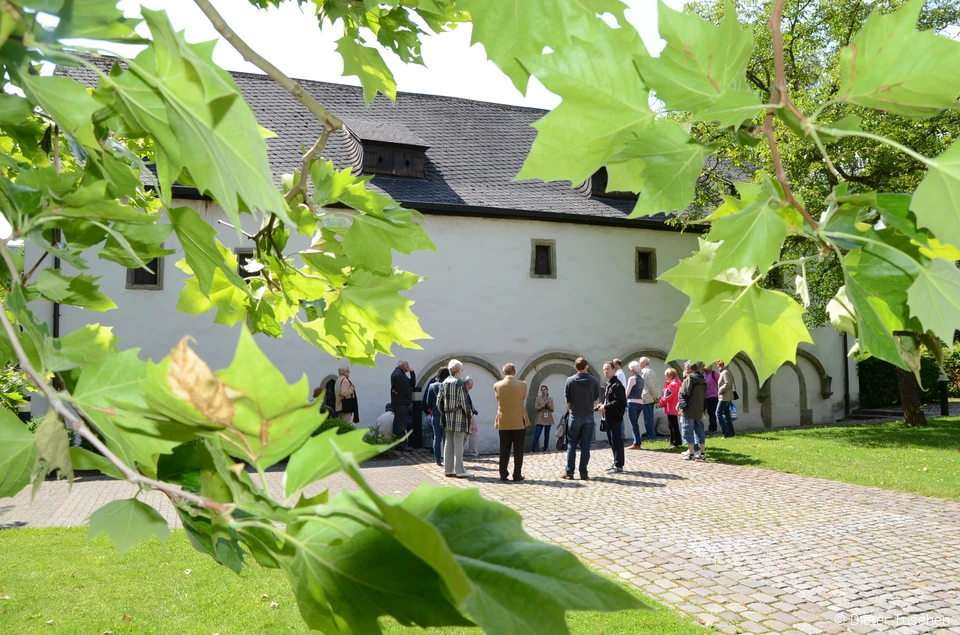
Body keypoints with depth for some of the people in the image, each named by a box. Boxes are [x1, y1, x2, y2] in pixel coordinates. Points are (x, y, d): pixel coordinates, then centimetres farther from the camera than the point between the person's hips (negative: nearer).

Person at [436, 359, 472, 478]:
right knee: (458, 443, -2)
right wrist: (469, 413, -3)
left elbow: (439, 402, 8)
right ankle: (459, 471, 2)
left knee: (448, 443, 11)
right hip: (459, 416, -6)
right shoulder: (460, 383, -13)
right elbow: (464, 402, -16)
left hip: (447, 417, 6)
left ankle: (448, 470, 16)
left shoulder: (444, 383, 6)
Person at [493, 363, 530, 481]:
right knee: (518, 450, 5)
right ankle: (517, 475, 6)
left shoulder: (497, 385, -5)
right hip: (519, 422, -2)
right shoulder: (522, 384, -9)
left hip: (503, 422, 2)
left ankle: (503, 474, 9)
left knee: (504, 450, 8)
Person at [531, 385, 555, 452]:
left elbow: (552, 410, 3)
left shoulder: (550, 399, 8)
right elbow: (537, 408, -5)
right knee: (536, 435, -8)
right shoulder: (538, 398, 2)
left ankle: (545, 449, 16)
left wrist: (548, 405, -13)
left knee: (547, 435, 6)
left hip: (548, 419, 2)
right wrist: (544, 405, -16)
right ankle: (532, 450, -8)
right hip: (540, 419, -2)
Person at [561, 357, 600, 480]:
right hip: (588, 417, 1)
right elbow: (595, 399, 3)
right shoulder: (594, 381, -4)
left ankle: (569, 472, 8)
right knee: (585, 446, 5)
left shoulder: (570, 380, -8)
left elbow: (567, 400, -3)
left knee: (571, 445, 8)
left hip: (575, 416, -1)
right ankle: (583, 473, 5)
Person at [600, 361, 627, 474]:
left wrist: (606, 407, -17)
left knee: (617, 441, -5)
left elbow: (619, 401, -21)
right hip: (608, 418, 10)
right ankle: (616, 463, 23)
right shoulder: (608, 384, 18)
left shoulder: (617, 385, -13)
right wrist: (603, 405, 8)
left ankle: (618, 466, -1)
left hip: (615, 418, -10)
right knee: (612, 442, 14)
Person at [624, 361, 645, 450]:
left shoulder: (632, 378, -10)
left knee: (634, 423, -4)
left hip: (632, 402, -8)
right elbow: (640, 391, 14)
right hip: (640, 402, 8)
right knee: (636, 423, 14)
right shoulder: (641, 379, 12)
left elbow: (627, 392, -8)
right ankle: (638, 442, 13)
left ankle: (637, 443, -4)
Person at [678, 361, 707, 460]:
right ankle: (702, 453, 16)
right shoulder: (702, 380, 12)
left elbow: (684, 393, -17)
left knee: (688, 432, 0)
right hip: (699, 410, 7)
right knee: (699, 431, 13)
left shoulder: (689, 378, -13)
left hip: (688, 411, -7)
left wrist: (681, 406, -10)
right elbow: (703, 394, 16)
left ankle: (691, 454, 0)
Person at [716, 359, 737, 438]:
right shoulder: (728, 371, 14)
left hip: (724, 397, -10)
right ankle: (731, 432, 19)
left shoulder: (725, 372, -17)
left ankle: (726, 432, -8)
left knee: (719, 413, -7)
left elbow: (727, 384, -26)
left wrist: (720, 390, -16)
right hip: (729, 396, 10)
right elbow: (732, 383, 20)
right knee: (726, 414, 15)